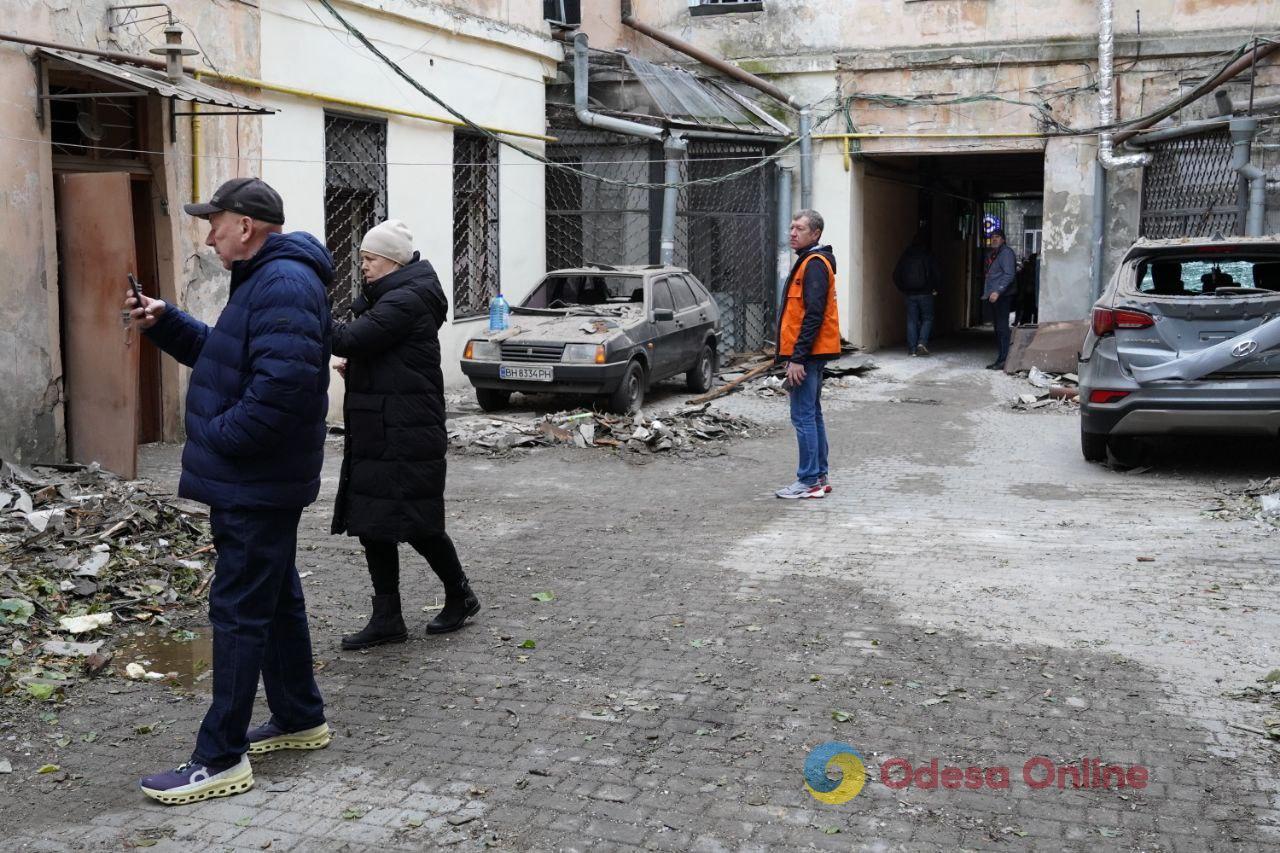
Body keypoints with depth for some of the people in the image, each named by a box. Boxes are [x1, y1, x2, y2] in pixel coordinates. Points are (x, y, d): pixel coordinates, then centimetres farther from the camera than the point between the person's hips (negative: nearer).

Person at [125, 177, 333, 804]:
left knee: (238, 611, -5)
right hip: (257, 481, 11)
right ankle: (300, 719, 31)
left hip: (256, 487, -11)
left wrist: (218, 437, -20)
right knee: (275, 598, 18)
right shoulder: (265, 281, 16)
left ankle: (221, 759, 3)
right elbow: (222, 356, 24)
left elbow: (281, 384, -31)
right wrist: (164, 323, 11)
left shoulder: (284, 284, -20)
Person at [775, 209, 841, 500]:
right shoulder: (809, 262, 18)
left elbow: (813, 316, -22)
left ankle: (810, 482, -4)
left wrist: (797, 358, -23)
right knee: (812, 415, 14)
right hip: (812, 355, 11)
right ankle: (820, 476, 21)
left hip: (807, 355, -11)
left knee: (803, 416, -8)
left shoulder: (814, 264, -14)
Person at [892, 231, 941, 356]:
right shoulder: (928, 255, -5)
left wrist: (903, 289, 14)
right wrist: (935, 289, 4)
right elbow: (937, 274, -9)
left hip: (909, 294, 3)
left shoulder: (905, 256, 5)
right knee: (927, 318, 8)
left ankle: (912, 348, 4)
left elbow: (896, 275, 7)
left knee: (911, 320, 7)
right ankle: (922, 343, -11)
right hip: (925, 293, -3)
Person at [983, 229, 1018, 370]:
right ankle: (1000, 359, 16)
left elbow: (1009, 275, -18)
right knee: (998, 328, 11)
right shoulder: (991, 254, 20)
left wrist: (998, 291, -25)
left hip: (1003, 296, -10)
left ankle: (1004, 360, -12)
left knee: (1002, 328, -11)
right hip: (994, 296, 10)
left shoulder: (1006, 253, -9)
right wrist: (986, 292, 19)